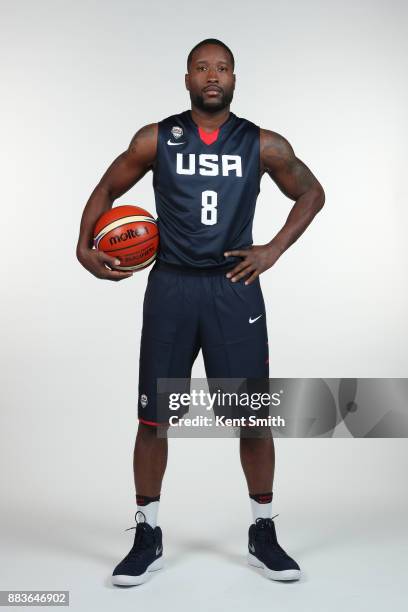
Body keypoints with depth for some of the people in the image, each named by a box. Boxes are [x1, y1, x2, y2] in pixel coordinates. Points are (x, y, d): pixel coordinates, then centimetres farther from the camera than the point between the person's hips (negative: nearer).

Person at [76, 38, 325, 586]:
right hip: (170, 287, 0)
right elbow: (106, 190, 13)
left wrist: (274, 250, 2)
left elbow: (312, 193, 14)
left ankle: (264, 535, 21)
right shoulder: (156, 139, 2)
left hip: (234, 286, 0)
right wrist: (85, 245, -3)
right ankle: (147, 537, 19)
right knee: (154, 416, 2)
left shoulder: (263, 145, 3)